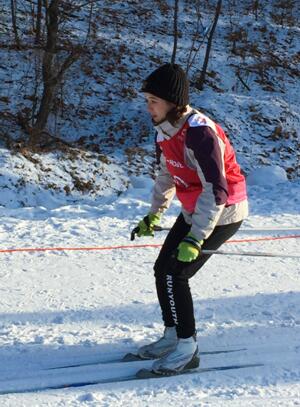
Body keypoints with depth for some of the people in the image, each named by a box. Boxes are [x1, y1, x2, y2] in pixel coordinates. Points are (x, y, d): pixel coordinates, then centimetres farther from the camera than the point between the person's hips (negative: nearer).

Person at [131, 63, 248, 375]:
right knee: (162, 269, 7)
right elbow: (166, 175, 16)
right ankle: (172, 336, 22)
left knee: (175, 275, -11)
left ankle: (187, 349, 1)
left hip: (222, 213, -9)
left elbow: (216, 191, -31)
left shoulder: (199, 133, -29)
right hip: (194, 211, 9)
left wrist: (195, 239, -33)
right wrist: (153, 216, 18)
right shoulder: (166, 130, -1)